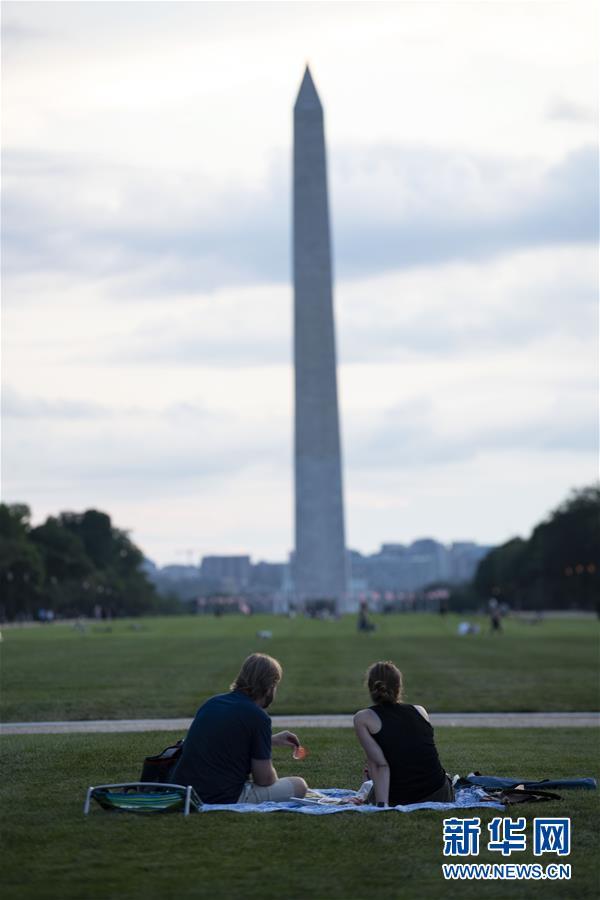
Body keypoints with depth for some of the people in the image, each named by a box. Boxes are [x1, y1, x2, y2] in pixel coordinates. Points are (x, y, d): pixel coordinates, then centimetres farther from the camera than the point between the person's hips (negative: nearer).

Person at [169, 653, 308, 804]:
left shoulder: (212, 702, 9)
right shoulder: (258, 717, -13)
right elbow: (264, 779, -8)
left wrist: (272, 740, 36)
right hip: (223, 799, -7)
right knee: (299, 785, 11)